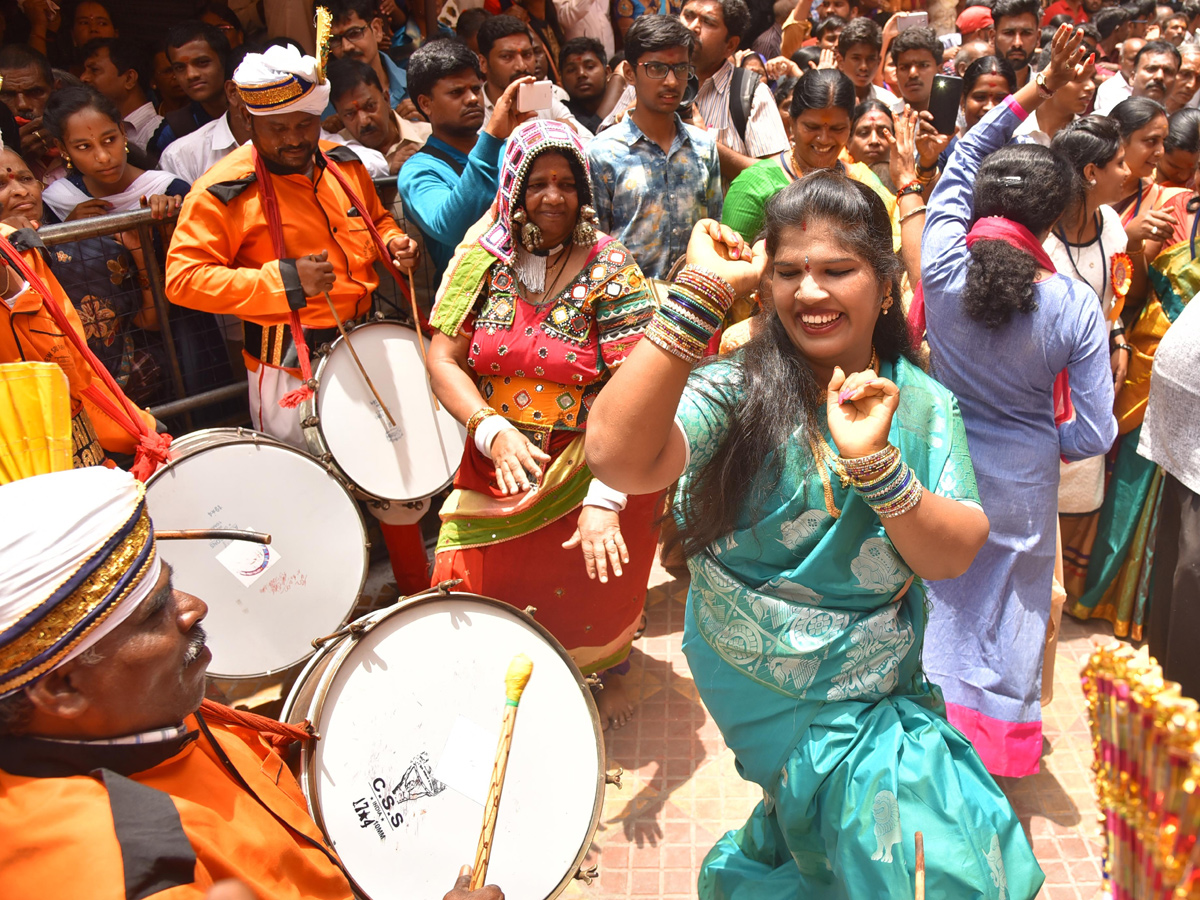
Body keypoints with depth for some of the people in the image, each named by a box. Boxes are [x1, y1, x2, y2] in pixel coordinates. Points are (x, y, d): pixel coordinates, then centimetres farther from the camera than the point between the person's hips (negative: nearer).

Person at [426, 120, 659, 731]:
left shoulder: (610, 270, -14)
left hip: (590, 467, -3)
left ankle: (608, 672, 45)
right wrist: (492, 430, -22)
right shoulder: (483, 261, -3)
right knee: (483, 579, 9)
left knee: (597, 583, 12)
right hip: (499, 466, 3)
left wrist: (604, 500, -29)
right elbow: (442, 361, -4)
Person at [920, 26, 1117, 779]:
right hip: (1023, 484, -1)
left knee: (935, 595, 20)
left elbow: (961, 161, 2)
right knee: (1010, 602, 18)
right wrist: (1046, 442, 9)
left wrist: (1037, 90, 2)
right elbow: (1095, 435, -11)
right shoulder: (1076, 306, -18)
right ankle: (1002, 739, 37)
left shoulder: (944, 265, -17)